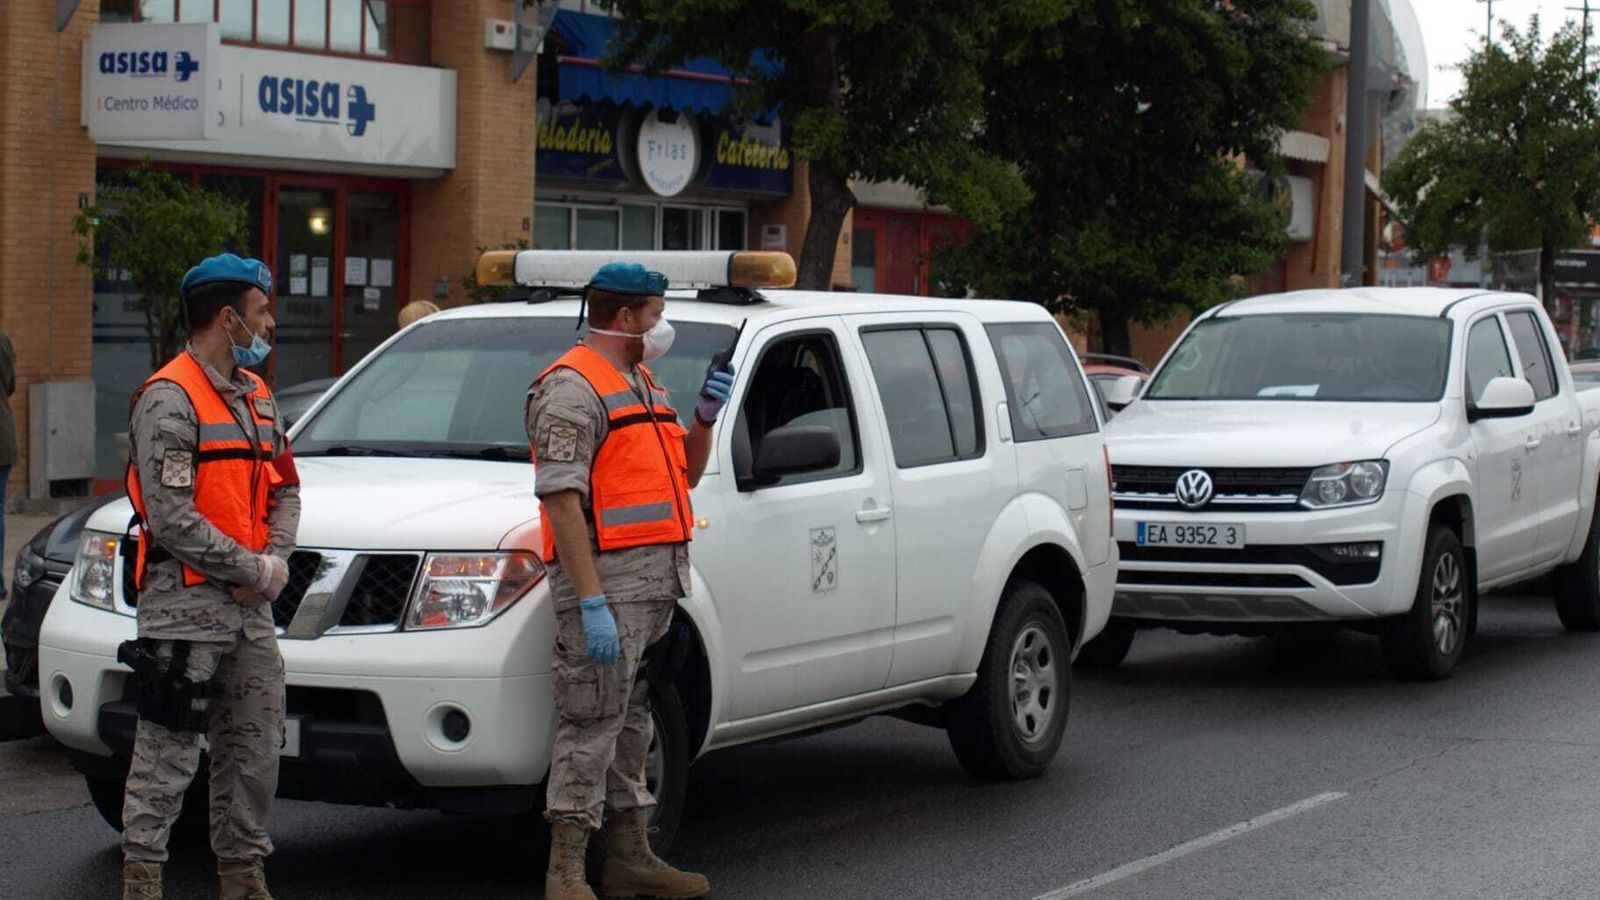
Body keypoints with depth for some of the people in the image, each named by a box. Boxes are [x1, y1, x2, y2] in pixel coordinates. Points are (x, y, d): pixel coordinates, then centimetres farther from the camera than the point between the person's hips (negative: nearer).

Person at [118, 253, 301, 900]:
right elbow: (170, 517, -18)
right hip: (185, 607, -8)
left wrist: (277, 560, 0)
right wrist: (254, 570, -14)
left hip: (251, 608, 8)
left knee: (255, 750, 11)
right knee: (168, 752, -5)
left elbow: (285, 488, 19)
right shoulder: (169, 399, -11)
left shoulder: (256, 396, 16)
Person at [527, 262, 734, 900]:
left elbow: (685, 475, 27)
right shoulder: (573, 387, -10)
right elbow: (560, 496, -18)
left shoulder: (643, 386, 20)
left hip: (655, 583, 9)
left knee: (631, 722, 15)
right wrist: (591, 600, -24)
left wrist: (705, 416, 8)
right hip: (606, 577, -9)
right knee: (592, 725, -10)